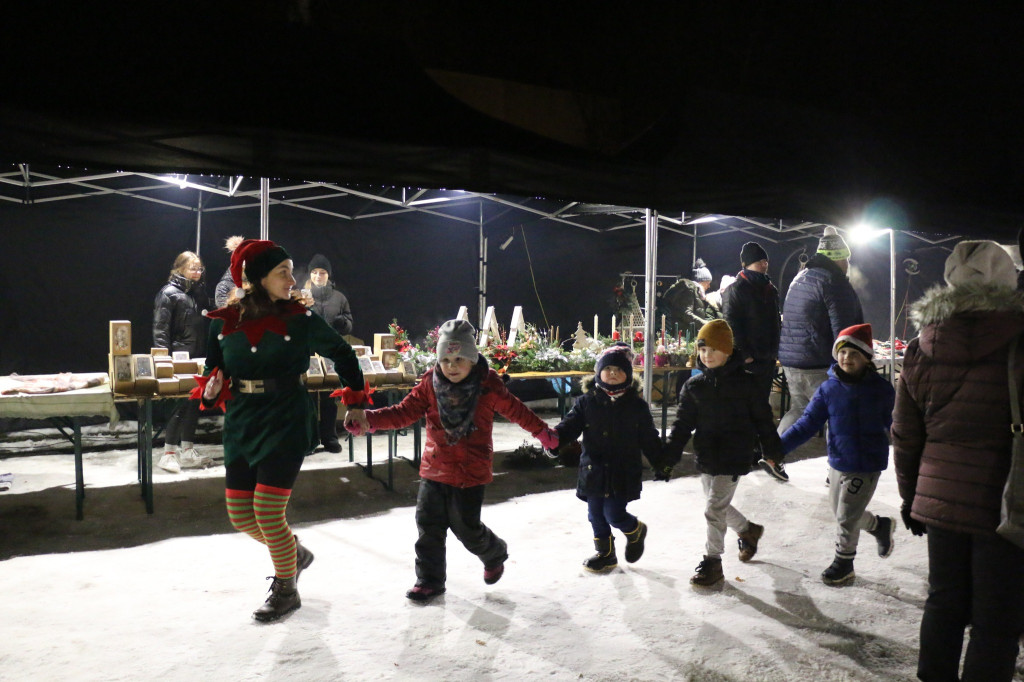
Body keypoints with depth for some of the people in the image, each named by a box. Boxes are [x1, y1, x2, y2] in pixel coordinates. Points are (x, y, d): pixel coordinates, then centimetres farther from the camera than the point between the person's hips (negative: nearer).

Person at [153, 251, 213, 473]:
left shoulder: (199, 292, 14)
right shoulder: (169, 293, -8)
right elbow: (160, 329, -12)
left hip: (197, 358, 7)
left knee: (194, 402, 9)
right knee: (180, 403, -5)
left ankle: (187, 451, 17)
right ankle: (168, 453, 5)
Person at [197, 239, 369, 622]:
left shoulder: (300, 319, -5)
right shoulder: (225, 321, 1)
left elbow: (342, 354, 7)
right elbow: (214, 368, 13)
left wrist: (356, 401, 7)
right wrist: (211, 388, -10)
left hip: (286, 424, -4)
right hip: (241, 424, 4)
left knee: (268, 512, -5)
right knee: (240, 516, 9)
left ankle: (286, 591, 19)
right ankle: (294, 554, 38)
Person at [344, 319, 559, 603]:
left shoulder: (488, 385, -10)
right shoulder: (430, 384, -5)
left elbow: (516, 411, 3)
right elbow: (404, 412, -7)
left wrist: (544, 434, 13)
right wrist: (368, 418, -21)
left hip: (471, 472, -3)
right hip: (434, 469, 3)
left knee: (467, 528, 5)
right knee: (428, 526, 5)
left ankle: (494, 554, 38)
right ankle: (430, 580, 24)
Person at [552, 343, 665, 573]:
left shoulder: (636, 405, -2)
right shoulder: (587, 401, 0)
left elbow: (649, 439, 4)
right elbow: (571, 426, -5)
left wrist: (661, 464, 4)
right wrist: (554, 436, -25)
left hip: (623, 474, -3)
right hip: (594, 472, 3)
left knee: (614, 514, -7)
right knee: (596, 515, 12)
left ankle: (635, 530, 26)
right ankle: (605, 553, 33)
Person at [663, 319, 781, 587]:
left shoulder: (744, 382, -6)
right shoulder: (694, 385, 3)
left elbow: (762, 419, 2)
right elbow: (683, 423, 5)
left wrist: (773, 450, 4)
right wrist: (670, 456, 0)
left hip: (733, 458, -5)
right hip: (706, 457, 5)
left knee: (715, 508, -7)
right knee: (718, 506, 16)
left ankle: (712, 562, 7)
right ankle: (748, 530, 44)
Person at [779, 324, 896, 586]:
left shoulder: (880, 389, -9)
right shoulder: (828, 389, -5)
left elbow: (896, 425, 3)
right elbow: (808, 423, -6)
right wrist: (779, 447, -15)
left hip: (867, 466, -4)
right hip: (837, 463, 4)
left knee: (846, 517, 1)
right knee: (840, 512, 20)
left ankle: (843, 564, 25)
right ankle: (880, 526, 48)